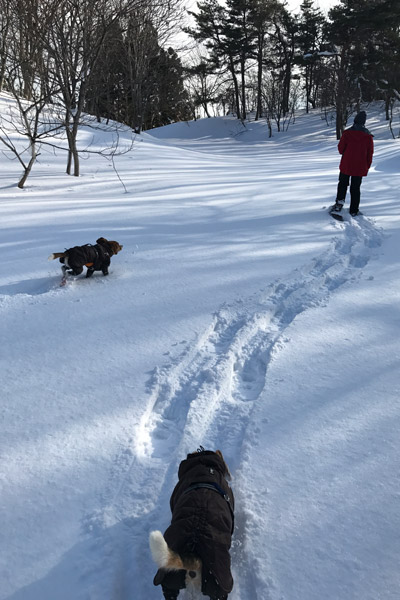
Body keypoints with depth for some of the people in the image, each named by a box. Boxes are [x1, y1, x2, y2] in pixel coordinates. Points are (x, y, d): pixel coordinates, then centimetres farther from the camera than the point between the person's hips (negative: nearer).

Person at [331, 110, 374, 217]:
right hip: (360, 168, 1)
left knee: (342, 184, 19)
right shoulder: (368, 136, -4)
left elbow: (340, 148, -5)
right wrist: (367, 167, 13)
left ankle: (339, 202, 4)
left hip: (346, 165, -1)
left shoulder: (347, 133, -11)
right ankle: (354, 211, 11)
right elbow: (370, 153, 2)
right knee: (355, 188, 9)